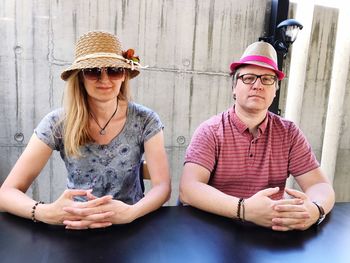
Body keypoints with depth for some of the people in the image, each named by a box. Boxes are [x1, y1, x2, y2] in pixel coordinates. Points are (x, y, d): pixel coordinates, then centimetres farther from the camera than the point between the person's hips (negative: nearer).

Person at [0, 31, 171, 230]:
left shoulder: (145, 121, -11)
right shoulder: (58, 123, -11)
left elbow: (163, 187, -14)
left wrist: (130, 213, -33)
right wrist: (48, 213, -31)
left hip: (132, 225, 0)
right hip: (76, 226, 1)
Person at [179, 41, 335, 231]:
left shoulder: (288, 133, 2)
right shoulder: (210, 131, -9)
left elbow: (320, 185, -2)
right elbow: (188, 189, -19)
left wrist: (315, 209, -24)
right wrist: (245, 209, -32)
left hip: (273, 231, 3)